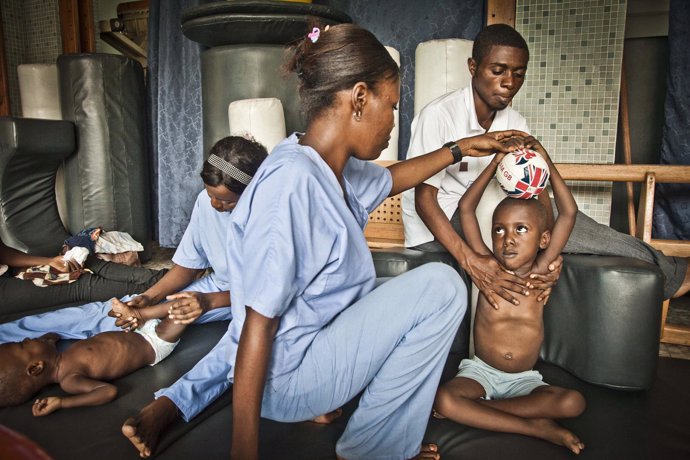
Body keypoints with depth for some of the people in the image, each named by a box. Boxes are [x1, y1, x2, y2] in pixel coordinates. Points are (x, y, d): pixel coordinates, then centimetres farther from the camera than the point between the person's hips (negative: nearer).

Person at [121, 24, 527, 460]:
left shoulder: (334, 165, 0)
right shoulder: (293, 181, -26)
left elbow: (390, 179, 23)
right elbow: (257, 323, -26)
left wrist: (461, 148, 23)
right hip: (287, 378, -9)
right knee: (440, 286, -13)